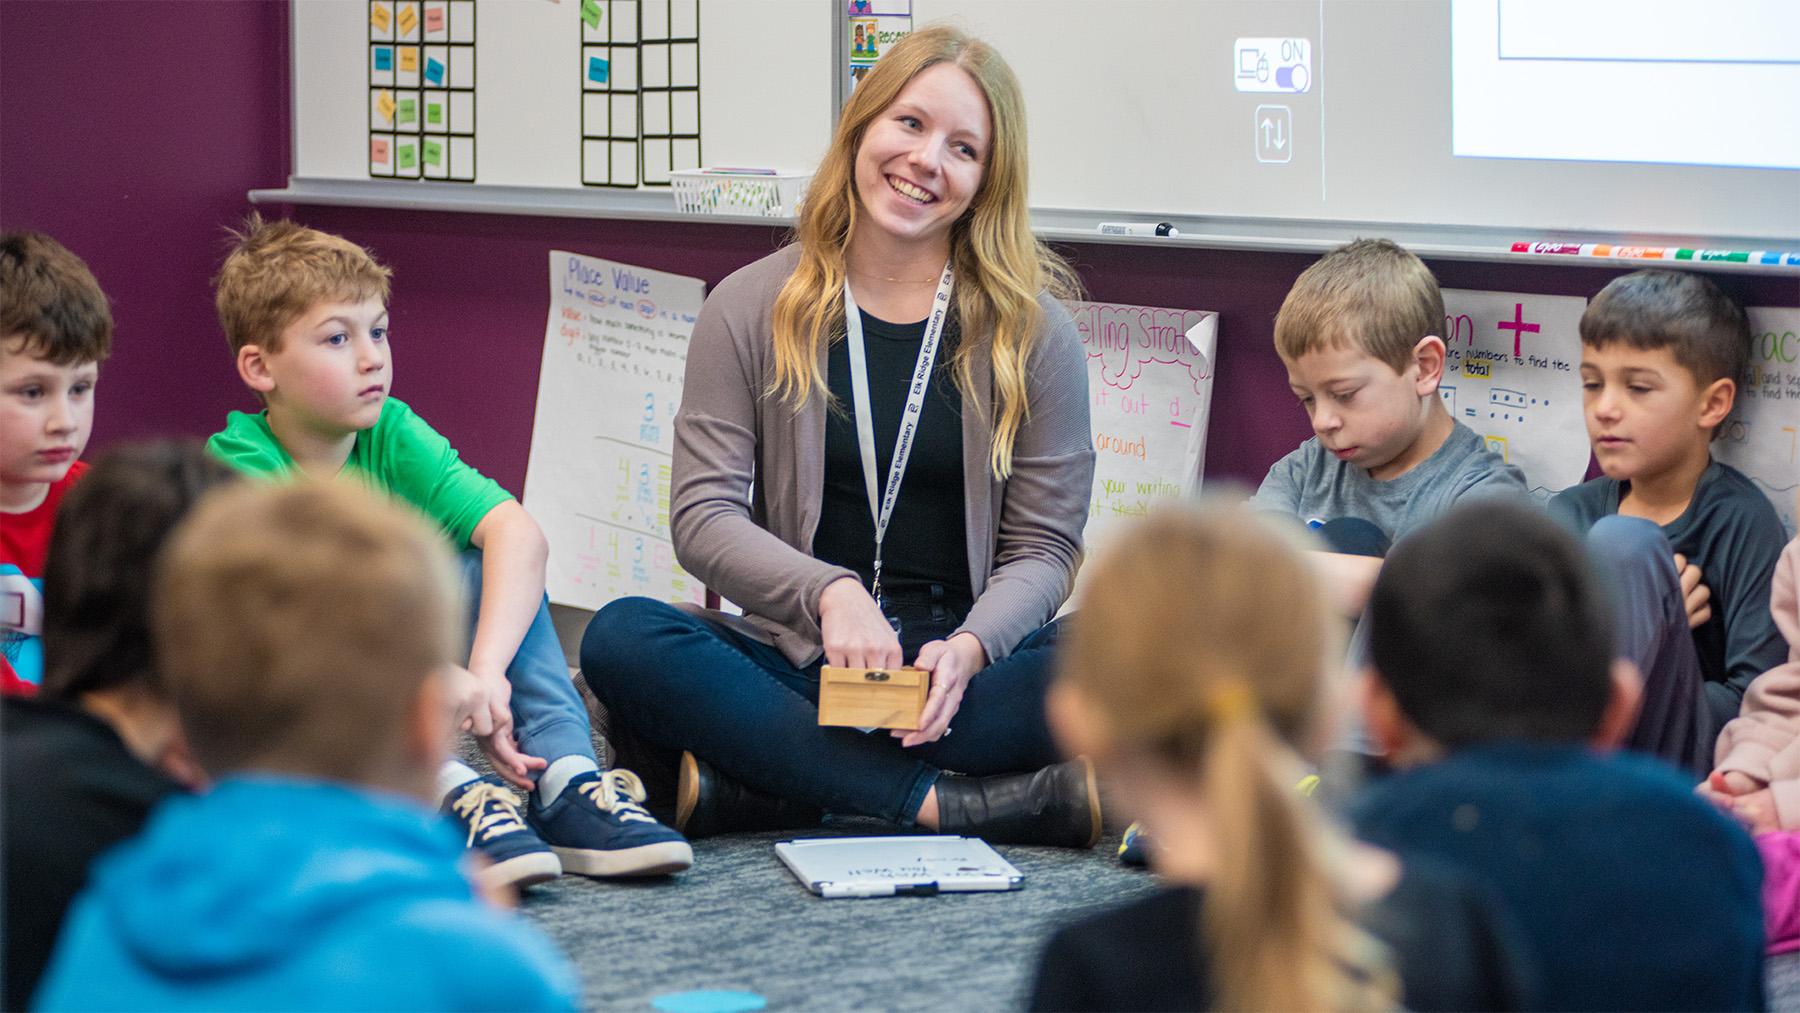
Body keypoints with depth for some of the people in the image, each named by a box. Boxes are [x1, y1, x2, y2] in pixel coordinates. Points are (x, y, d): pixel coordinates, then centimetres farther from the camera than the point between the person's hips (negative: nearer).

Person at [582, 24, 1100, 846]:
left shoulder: (1032, 331, 5)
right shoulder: (751, 310, 6)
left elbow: (1043, 547, 2)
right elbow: (703, 516, -2)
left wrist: (970, 648, -20)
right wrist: (830, 593, -22)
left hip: (955, 667, 0)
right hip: (799, 661, 0)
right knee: (621, 640, -28)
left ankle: (744, 786, -34)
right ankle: (957, 802, -33)